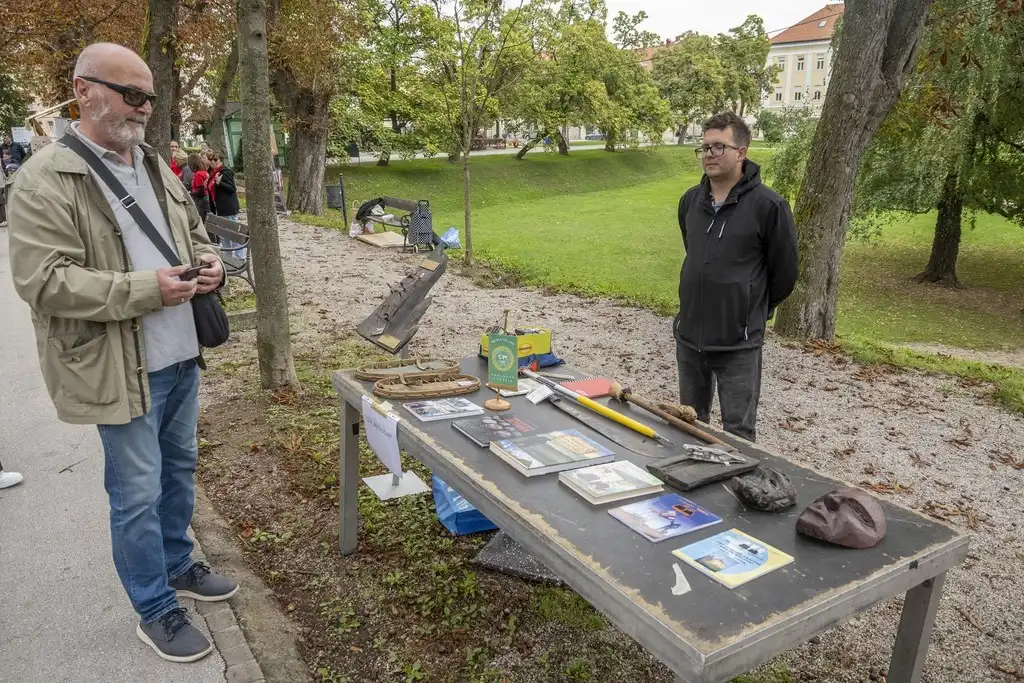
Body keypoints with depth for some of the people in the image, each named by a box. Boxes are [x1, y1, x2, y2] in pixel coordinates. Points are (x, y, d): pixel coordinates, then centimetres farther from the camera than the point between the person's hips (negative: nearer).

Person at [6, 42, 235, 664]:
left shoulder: (157, 167, 11)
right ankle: (156, 611, 22)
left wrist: (209, 263, -3)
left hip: (181, 355, 8)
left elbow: (194, 233, 20)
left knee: (179, 470, 20)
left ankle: (177, 566, 41)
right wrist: (146, 289, -24)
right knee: (138, 493, 4)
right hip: (121, 369, -7)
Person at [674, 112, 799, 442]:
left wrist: (755, 312, 9)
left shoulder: (768, 205, -13)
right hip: (689, 336, 6)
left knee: (738, 433, 5)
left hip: (739, 343, -5)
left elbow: (785, 270, -3)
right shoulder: (690, 200, 5)